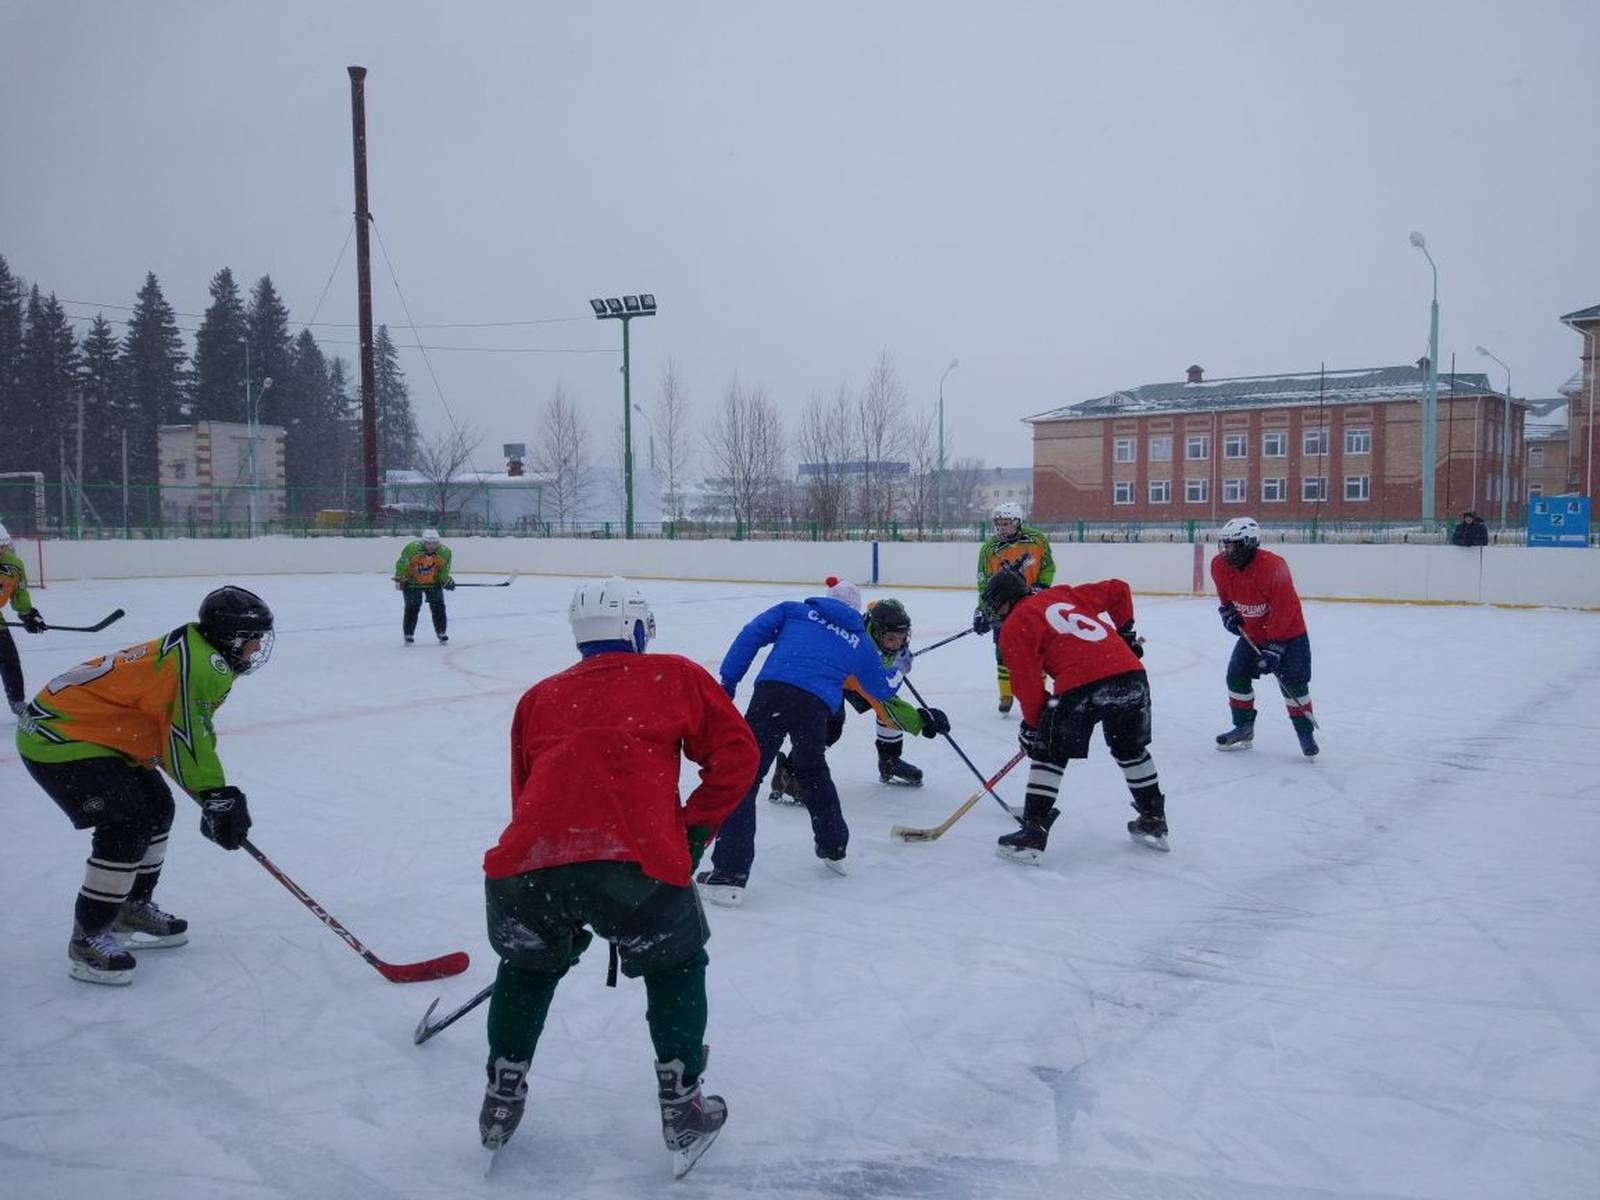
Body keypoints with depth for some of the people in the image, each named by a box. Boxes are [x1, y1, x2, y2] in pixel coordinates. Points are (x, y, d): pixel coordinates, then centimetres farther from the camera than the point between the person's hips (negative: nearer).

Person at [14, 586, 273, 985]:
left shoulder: (197, 655, 9)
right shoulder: (199, 663, -23)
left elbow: (182, 738, 16)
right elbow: (187, 741, -27)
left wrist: (218, 795, 11)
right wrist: (217, 798, -19)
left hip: (85, 727, 11)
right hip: (57, 738, -11)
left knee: (156, 809, 16)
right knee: (127, 825, -16)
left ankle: (133, 910, 29)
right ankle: (88, 940, -6)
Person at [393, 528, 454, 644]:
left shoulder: (445, 552, -18)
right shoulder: (412, 548, -27)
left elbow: (444, 571, -5)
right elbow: (401, 563, -16)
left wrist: (447, 581, -17)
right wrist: (399, 579, -16)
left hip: (433, 582, 3)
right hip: (412, 581, -3)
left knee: (438, 606, -2)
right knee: (412, 607, -9)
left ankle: (441, 633, 14)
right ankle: (408, 634, 4)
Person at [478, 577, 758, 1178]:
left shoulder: (538, 698, 28)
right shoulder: (676, 675, 20)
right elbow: (737, 752, 14)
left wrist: (566, 913, 40)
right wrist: (694, 830, 22)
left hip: (526, 865, 3)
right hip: (635, 861, -3)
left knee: (528, 965, 33)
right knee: (675, 964, 25)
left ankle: (502, 1100, 40)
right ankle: (682, 1107, 25)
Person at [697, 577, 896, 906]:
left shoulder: (794, 610, 26)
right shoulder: (861, 641, 29)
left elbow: (751, 635, 11)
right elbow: (882, 690, 41)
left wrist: (729, 680, 11)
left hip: (773, 691, -2)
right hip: (816, 706, 2)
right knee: (812, 773, 30)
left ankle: (729, 874, -11)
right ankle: (834, 849, 44)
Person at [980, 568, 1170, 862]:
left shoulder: (1013, 628, 9)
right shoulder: (1066, 593, 26)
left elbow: (1029, 685, 5)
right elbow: (1118, 590, 26)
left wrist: (1032, 725, 18)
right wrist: (1125, 632, 36)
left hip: (1081, 685, -6)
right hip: (1130, 672, 6)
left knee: (1048, 753, 10)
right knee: (1131, 749, 26)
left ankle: (1033, 831, 6)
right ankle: (1153, 821, 33)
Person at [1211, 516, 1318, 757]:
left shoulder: (1273, 567, -32)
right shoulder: (1220, 566, -12)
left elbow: (1284, 610, -29)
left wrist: (1274, 648, -28)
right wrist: (1228, 611, -3)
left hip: (1288, 632, -6)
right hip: (1252, 632, 6)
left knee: (1293, 682, -9)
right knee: (1237, 676, 3)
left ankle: (1305, 733, 6)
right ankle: (1244, 728, 19)